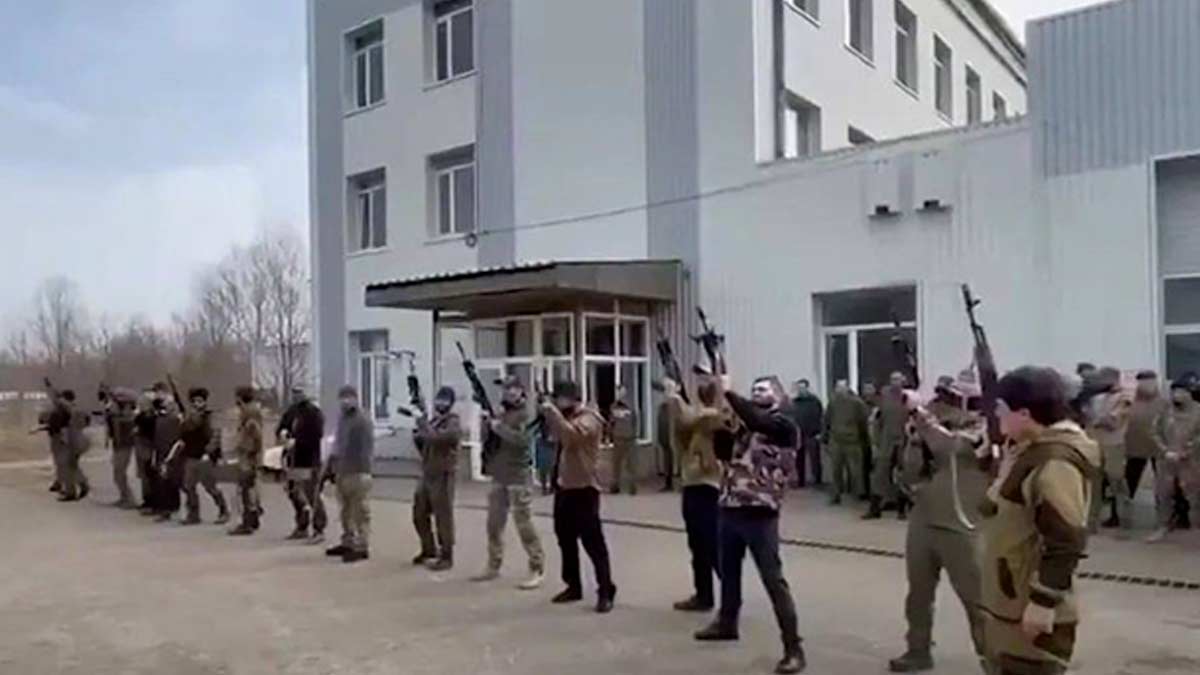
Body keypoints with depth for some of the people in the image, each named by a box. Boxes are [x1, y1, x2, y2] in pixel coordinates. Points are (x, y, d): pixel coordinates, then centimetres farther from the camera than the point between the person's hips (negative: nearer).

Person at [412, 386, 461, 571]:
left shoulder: (453, 424, -11)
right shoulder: (433, 421, 16)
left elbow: (435, 438, -28)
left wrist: (424, 424, -13)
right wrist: (418, 437, 3)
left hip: (442, 476, -9)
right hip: (426, 475, 9)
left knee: (443, 518, -4)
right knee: (419, 515, 15)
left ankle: (446, 557, 4)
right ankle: (429, 550, 31)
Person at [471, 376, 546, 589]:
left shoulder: (525, 414, -8)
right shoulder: (503, 413, 14)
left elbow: (521, 439, -24)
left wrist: (498, 427, -18)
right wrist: (488, 426, -2)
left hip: (518, 478, -8)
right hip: (499, 477, 8)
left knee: (524, 525, -7)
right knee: (494, 523, 12)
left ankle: (538, 570, -2)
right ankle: (494, 566, 24)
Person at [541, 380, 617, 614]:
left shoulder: (588, 419, -14)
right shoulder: (566, 417, 15)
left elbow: (571, 436, -31)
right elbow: (559, 440, 13)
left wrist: (552, 412, -26)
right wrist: (549, 415, 2)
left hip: (584, 488, -9)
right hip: (563, 486, 9)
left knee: (593, 542, -7)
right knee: (565, 539, 15)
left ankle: (606, 592, -3)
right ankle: (573, 586, 27)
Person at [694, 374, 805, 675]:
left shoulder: (783, 425, -7)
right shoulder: (744, 425, 15)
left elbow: (756, 420, -26)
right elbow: (724, 453, 11)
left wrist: (728, 393, -23)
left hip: (760, 513, -7)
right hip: (730, 509, 7)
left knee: (773, 580, -6)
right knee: (728, 570, 22)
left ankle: (793, 648, -1)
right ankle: (727, 623, 43)